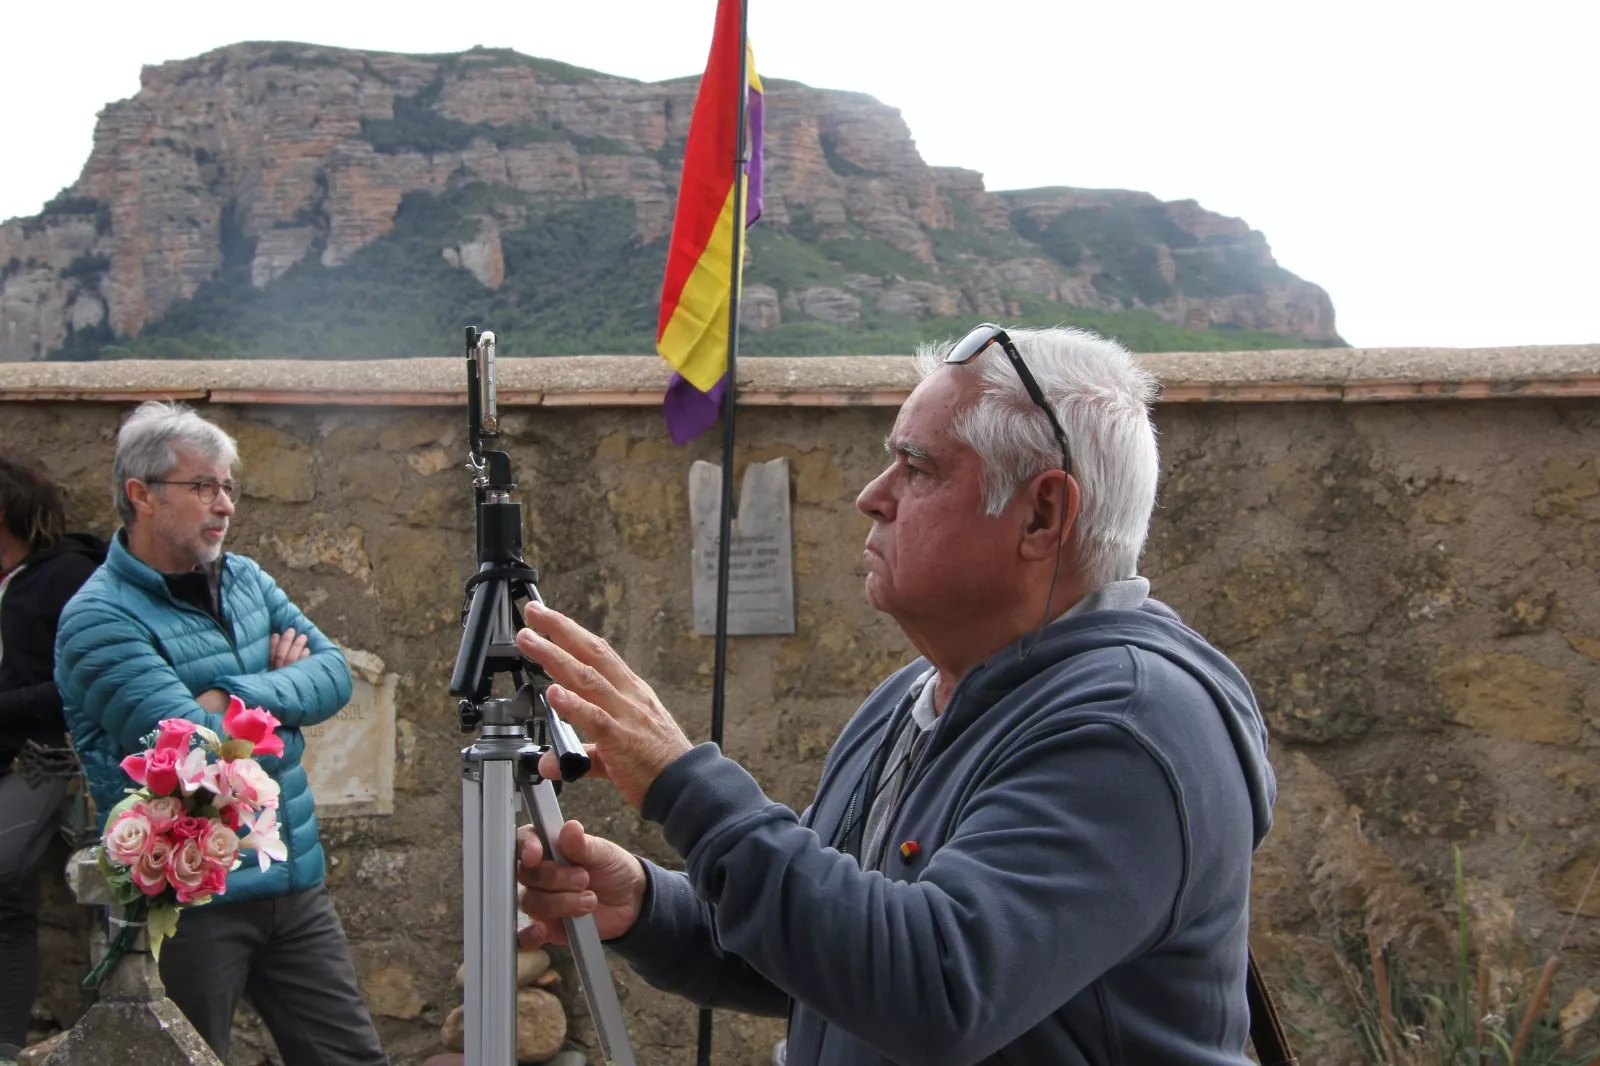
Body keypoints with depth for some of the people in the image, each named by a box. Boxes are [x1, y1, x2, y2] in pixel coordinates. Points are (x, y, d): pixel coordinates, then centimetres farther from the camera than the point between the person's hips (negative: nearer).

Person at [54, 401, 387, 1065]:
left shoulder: (244, 579, 10)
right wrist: (280, 698, -6)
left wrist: (234, 697, -15)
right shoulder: (99, 619, -13)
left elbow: (334, 674, 0)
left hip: (293, 882, 7)